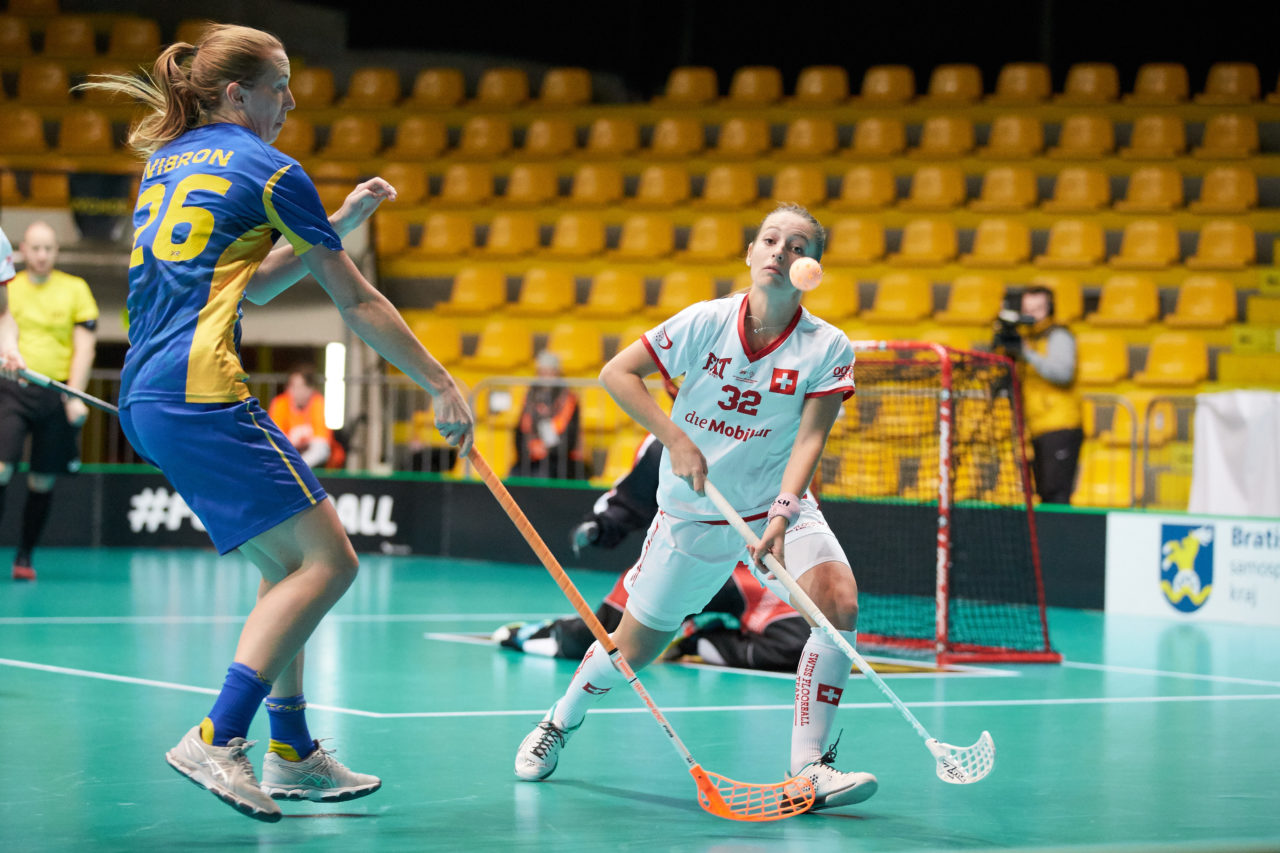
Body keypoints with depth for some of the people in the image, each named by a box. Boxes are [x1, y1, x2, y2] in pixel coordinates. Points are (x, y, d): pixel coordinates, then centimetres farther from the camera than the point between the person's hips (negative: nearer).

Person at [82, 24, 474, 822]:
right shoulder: (269, 170, -2)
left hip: (144, 396, 9)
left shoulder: (167, 160, 21)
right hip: (202, 392, -9)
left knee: (288, 563, 16)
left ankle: (292, 753, 16)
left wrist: (336, 227, 27)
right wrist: (442, 385, 10)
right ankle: (216, 740, -17)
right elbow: (356, 302, 2)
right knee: (328, 559, -8)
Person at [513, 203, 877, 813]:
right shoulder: (706, 322, -11)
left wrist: (781, 517, -34)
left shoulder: (827, 347, -12)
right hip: (693, 511, 0)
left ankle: (808, 768, -20)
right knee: (634, 649, 9)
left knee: (838, 602, -27)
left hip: (776, 505, 0)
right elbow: (616, 372, -6)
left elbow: (810, 438, -19)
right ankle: (561, 721, 41)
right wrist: (675, 440, -16)